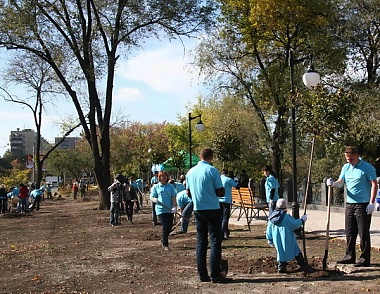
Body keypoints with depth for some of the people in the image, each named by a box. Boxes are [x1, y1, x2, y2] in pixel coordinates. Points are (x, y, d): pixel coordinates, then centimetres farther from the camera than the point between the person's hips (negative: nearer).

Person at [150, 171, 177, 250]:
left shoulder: (171, 186, 8)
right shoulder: (155, 187, 5)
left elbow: (173, 197, 3)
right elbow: (152, 197, 4)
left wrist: (174, 207, -10)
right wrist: (155, 200, -19)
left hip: (170, 210, 3)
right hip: (161, 209, -3)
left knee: (170, 226, 7)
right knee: (165, 226, -10)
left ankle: (163, 239, 34)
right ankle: (165, 244, 1)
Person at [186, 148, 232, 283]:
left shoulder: (190, 172, 6)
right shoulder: (212, 171, -10)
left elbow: (188, 193, 14)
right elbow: (221, 192, -9)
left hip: (198, 210, 5)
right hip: (212, 209, -5)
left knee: (201, 242, 10)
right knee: (215, 241, -1)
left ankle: (202, 274, 11)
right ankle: (215, 275, -3)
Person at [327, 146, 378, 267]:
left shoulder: (367, 167, -7)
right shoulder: (346, 167, 12)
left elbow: (374, 185, -8)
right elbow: (340, 183, 8)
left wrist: (371, 203, -14)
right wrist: (333, 183, -16)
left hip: (363, 205, -6)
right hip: (349, 203, 6)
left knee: (363, 233, -1)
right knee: (349, 233, 11)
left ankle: (365, 258, 7)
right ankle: (350, 256, 20)